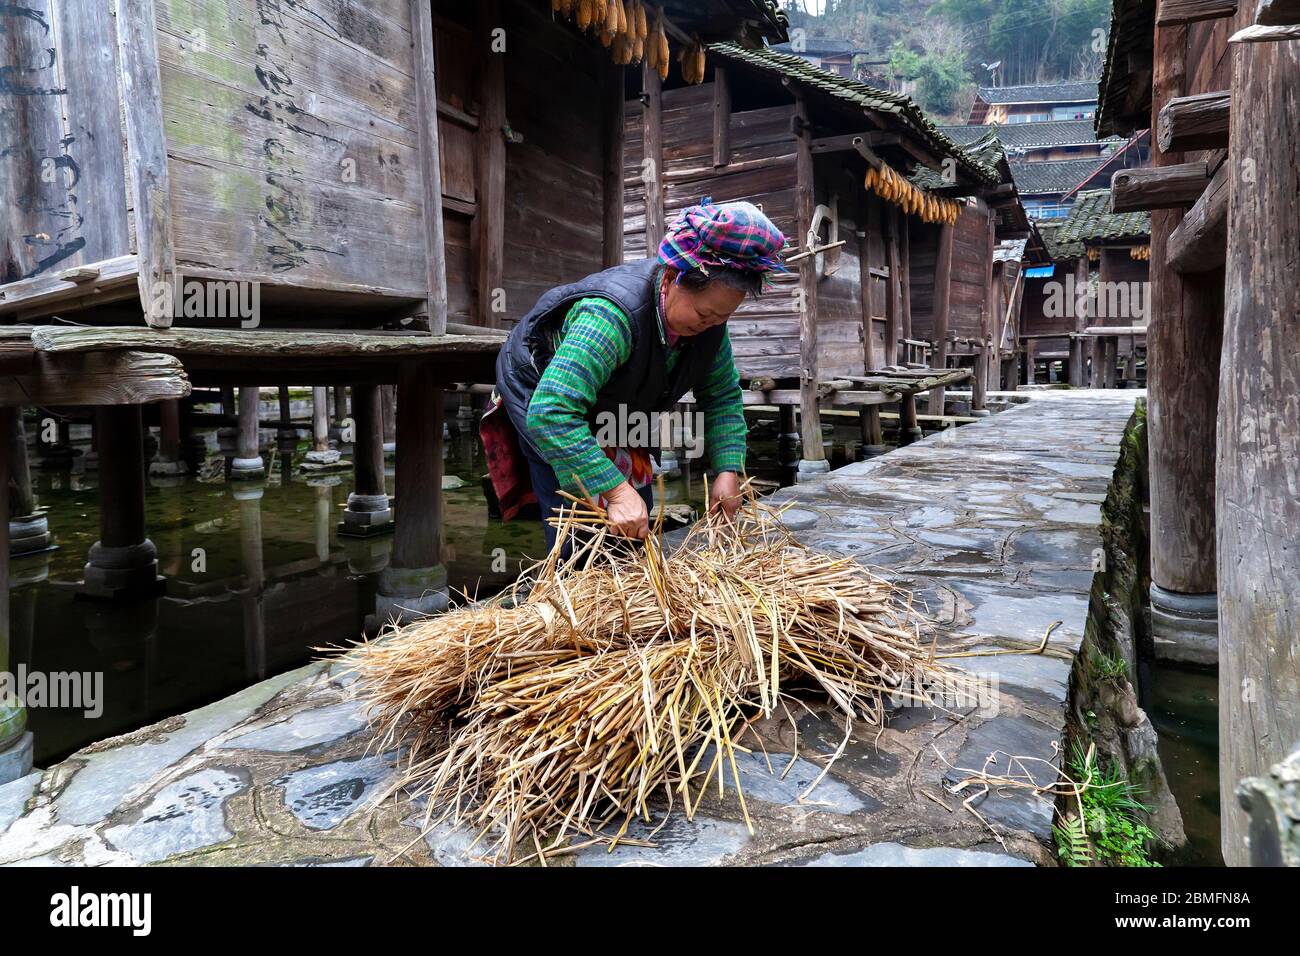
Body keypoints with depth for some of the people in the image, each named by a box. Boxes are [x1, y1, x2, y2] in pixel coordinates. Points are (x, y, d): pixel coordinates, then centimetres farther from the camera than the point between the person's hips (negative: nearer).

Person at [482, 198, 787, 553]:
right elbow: (552, 412, -49)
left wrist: (728, 470, -16)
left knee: (636, 532, 8)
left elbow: (723, 396, -4)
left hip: (614, 411, 7)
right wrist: (616, 490, -51)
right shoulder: (613, 314, -43)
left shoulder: (708, 317, -18)